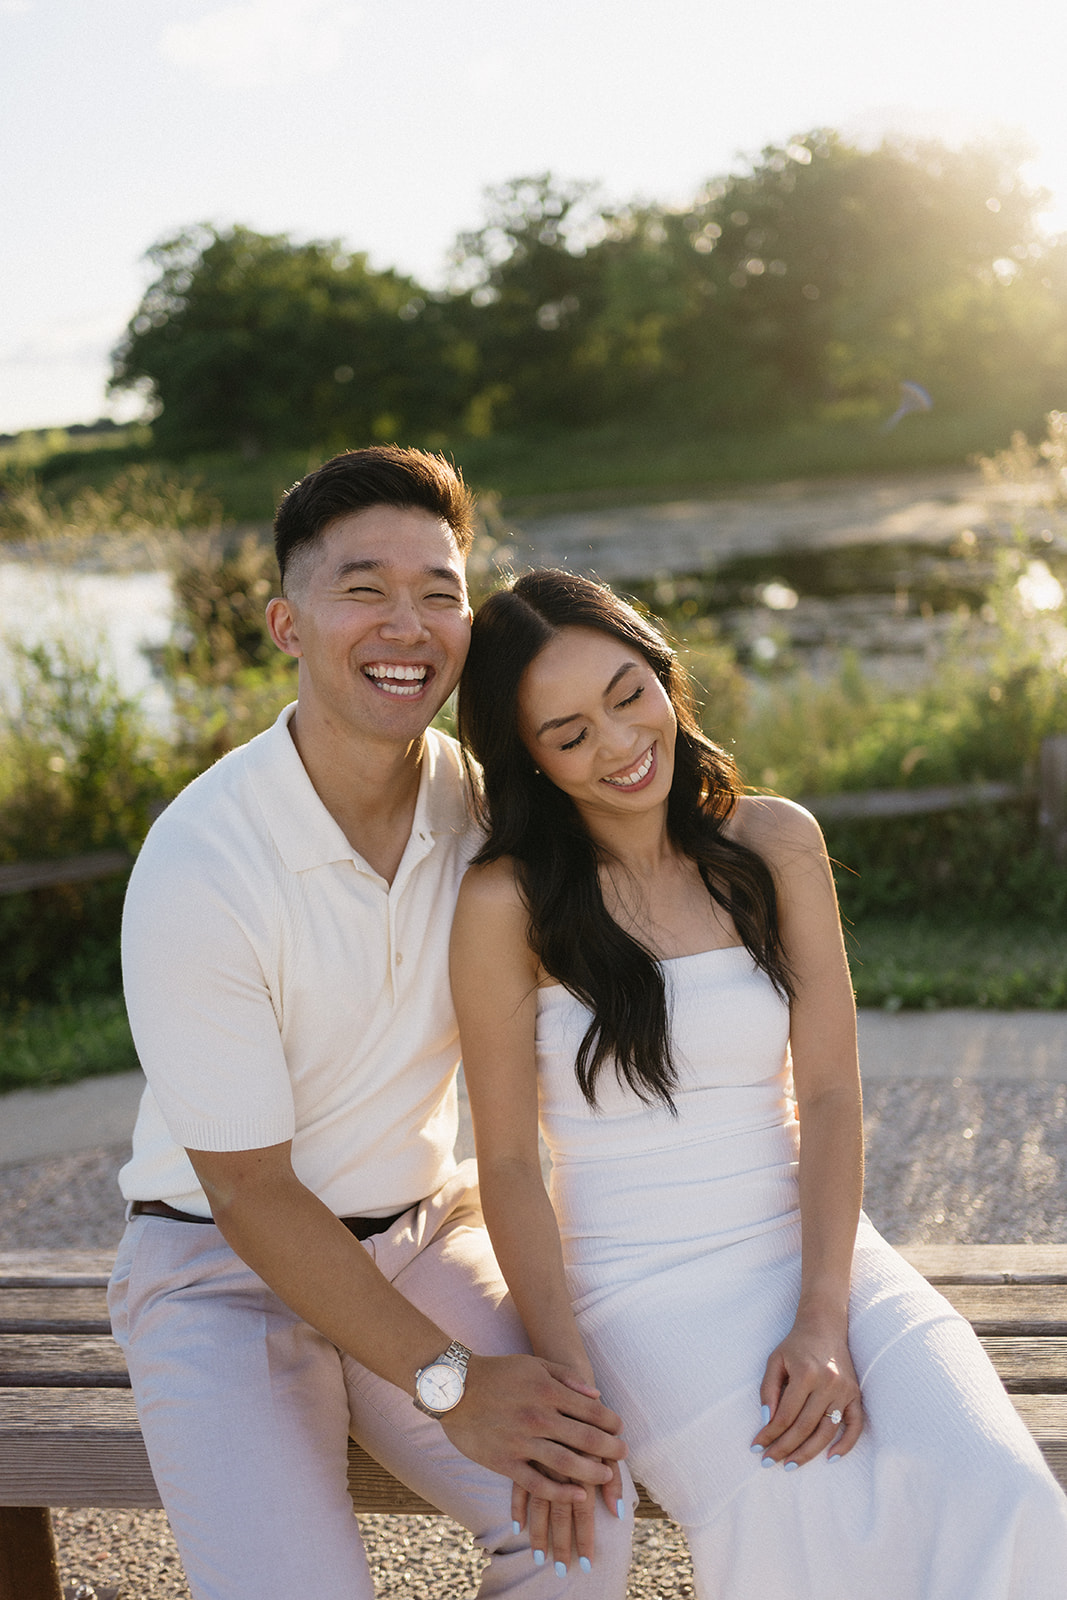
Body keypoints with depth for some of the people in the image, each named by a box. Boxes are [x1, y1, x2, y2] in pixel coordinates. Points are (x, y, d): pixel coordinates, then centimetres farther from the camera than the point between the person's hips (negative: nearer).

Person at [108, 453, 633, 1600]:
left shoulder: (484, 807, -9)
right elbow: (249, 1192, -18)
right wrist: (447, 1381, -20)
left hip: (422, 1229, 4)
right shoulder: (196, 868, -24)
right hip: (224, 1265, -3)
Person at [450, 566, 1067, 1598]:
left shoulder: (776, 843, 3)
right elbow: (507, 1162, -5)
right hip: (642, 1289, -3)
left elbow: (829, 1095, -1)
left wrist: (823, 1321, -13)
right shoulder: (509, 903, -7)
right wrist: (565, 1383, -16)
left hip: (816, 1251, 3)